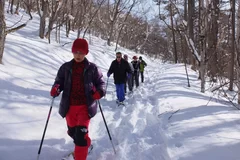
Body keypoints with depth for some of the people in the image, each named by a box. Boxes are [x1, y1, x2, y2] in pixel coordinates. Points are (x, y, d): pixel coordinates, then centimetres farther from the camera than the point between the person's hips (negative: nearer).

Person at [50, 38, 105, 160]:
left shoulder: (92, 68, -1)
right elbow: (59, 81, 9)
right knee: (72, 132, 19)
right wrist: (56, 88, -13)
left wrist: (100, 91, -17)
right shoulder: (66, 67, 4)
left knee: (81, 133, -17)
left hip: (85, 106, -4)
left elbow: (100, 82, 4)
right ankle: (84, 145, 50)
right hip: (69, 106, 4)